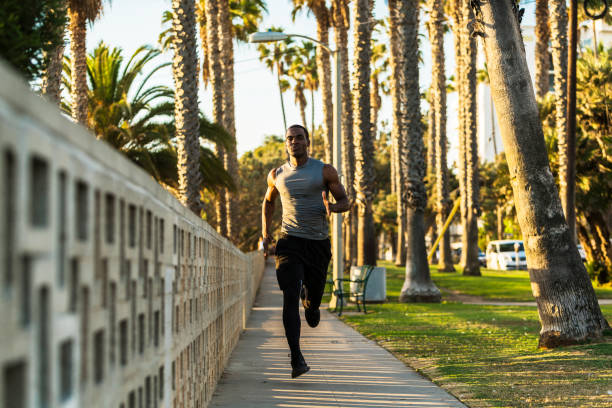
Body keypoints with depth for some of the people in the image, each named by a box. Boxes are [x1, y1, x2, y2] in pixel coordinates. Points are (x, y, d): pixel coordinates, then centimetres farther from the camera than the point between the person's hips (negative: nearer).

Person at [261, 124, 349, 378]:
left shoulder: (325, 171, 1)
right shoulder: (276, 175, 8)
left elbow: (344, 201, 5)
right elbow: (268, 202, 25)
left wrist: (332, 207, -19)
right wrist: (265, 233, 15)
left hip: (319, 243, 0)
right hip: (290, 242, 0)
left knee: (314, 297, 7)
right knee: (290, 298, -15)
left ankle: (309, 299, 47)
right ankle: (296, 359, -17)